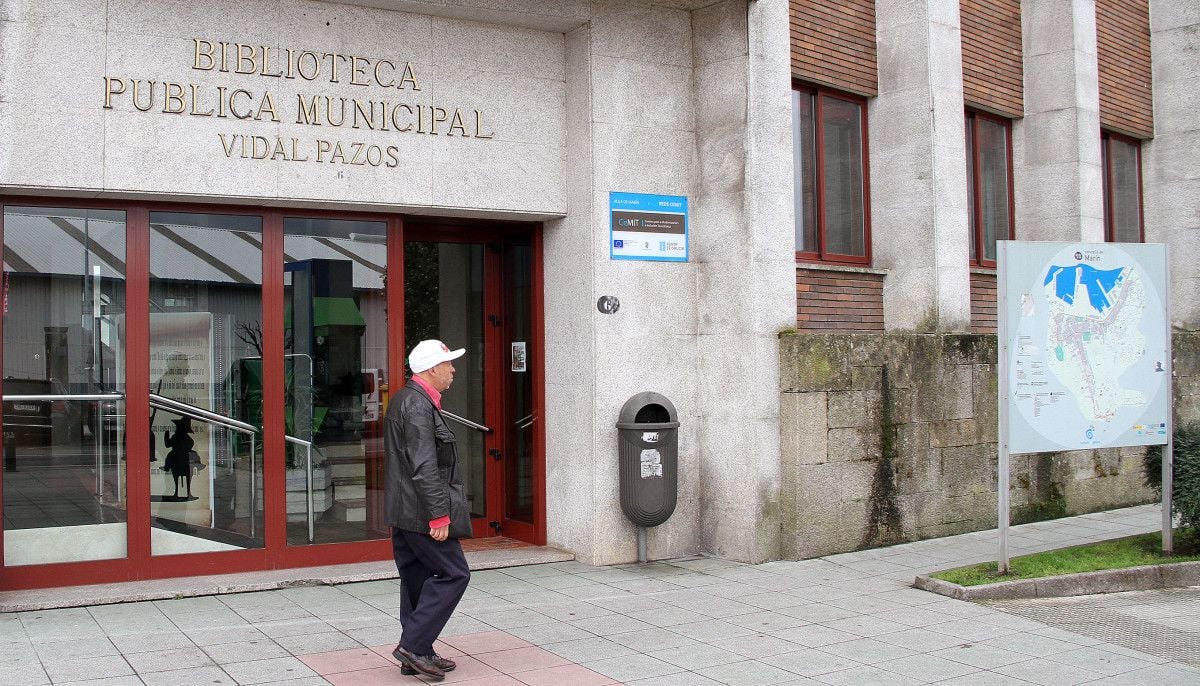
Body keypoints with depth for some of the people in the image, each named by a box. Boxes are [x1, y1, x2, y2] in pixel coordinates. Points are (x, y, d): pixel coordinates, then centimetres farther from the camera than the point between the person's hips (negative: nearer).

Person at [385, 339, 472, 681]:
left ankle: (418, 653, 19)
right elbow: (424, 467, -23)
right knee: (453, 574, -5)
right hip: (421, 511, -10)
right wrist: (439, 514, -22)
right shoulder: (418, 405, -18)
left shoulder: (406, 399, 16)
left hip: (402, 512, 10)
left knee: (417, 577, 13)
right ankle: (413, 645, -4)